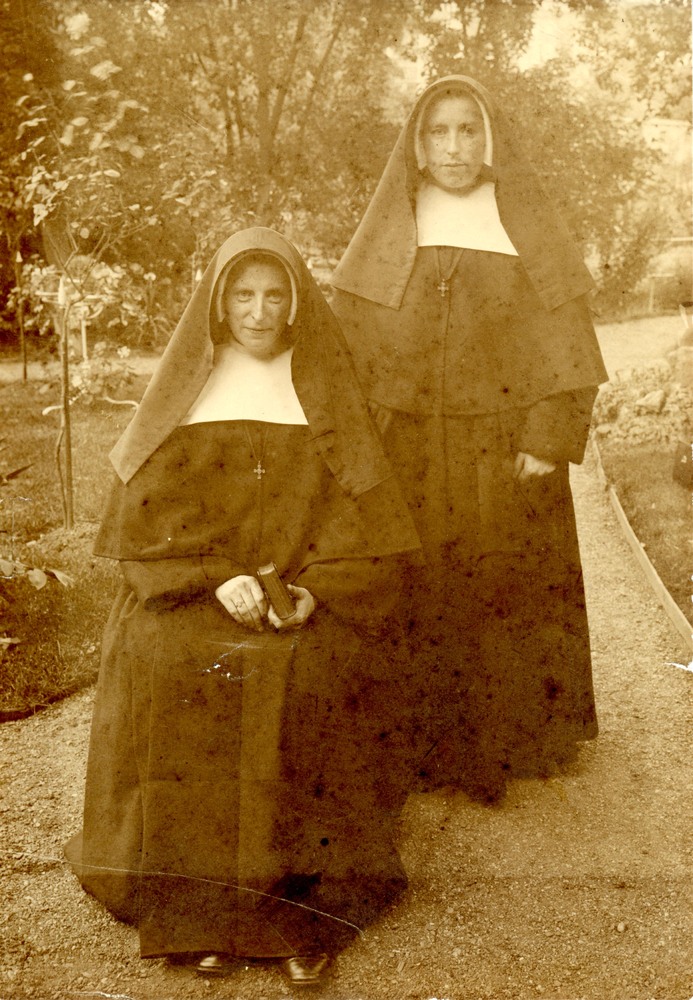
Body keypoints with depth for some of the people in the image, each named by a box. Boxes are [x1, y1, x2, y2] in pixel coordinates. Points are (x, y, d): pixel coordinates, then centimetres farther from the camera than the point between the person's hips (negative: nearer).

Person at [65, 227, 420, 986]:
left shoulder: (325, 383, 11)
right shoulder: (187, 382, 12)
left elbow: (364, 507, 3)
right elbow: (153, 503, 3)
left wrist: (316, 587, -14)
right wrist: (217, 577, -14)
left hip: (312, 594, -1)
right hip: (191, 592, 1)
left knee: (309, 679, -29)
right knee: (170, 673, -27)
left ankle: (306, 903, -17)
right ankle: (203, 902, -16)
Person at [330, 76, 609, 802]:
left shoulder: (524, 224, 5)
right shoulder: (389, 229, 8)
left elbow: (563, 341, -1)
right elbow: (350, 341, 2)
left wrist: (549, 439, -11)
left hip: (501, 451, 0)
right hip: (408, 453, 1)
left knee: (502, 594, 4)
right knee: (417, 597, 1)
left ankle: (508, 741, 18)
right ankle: (421, 746, 13)